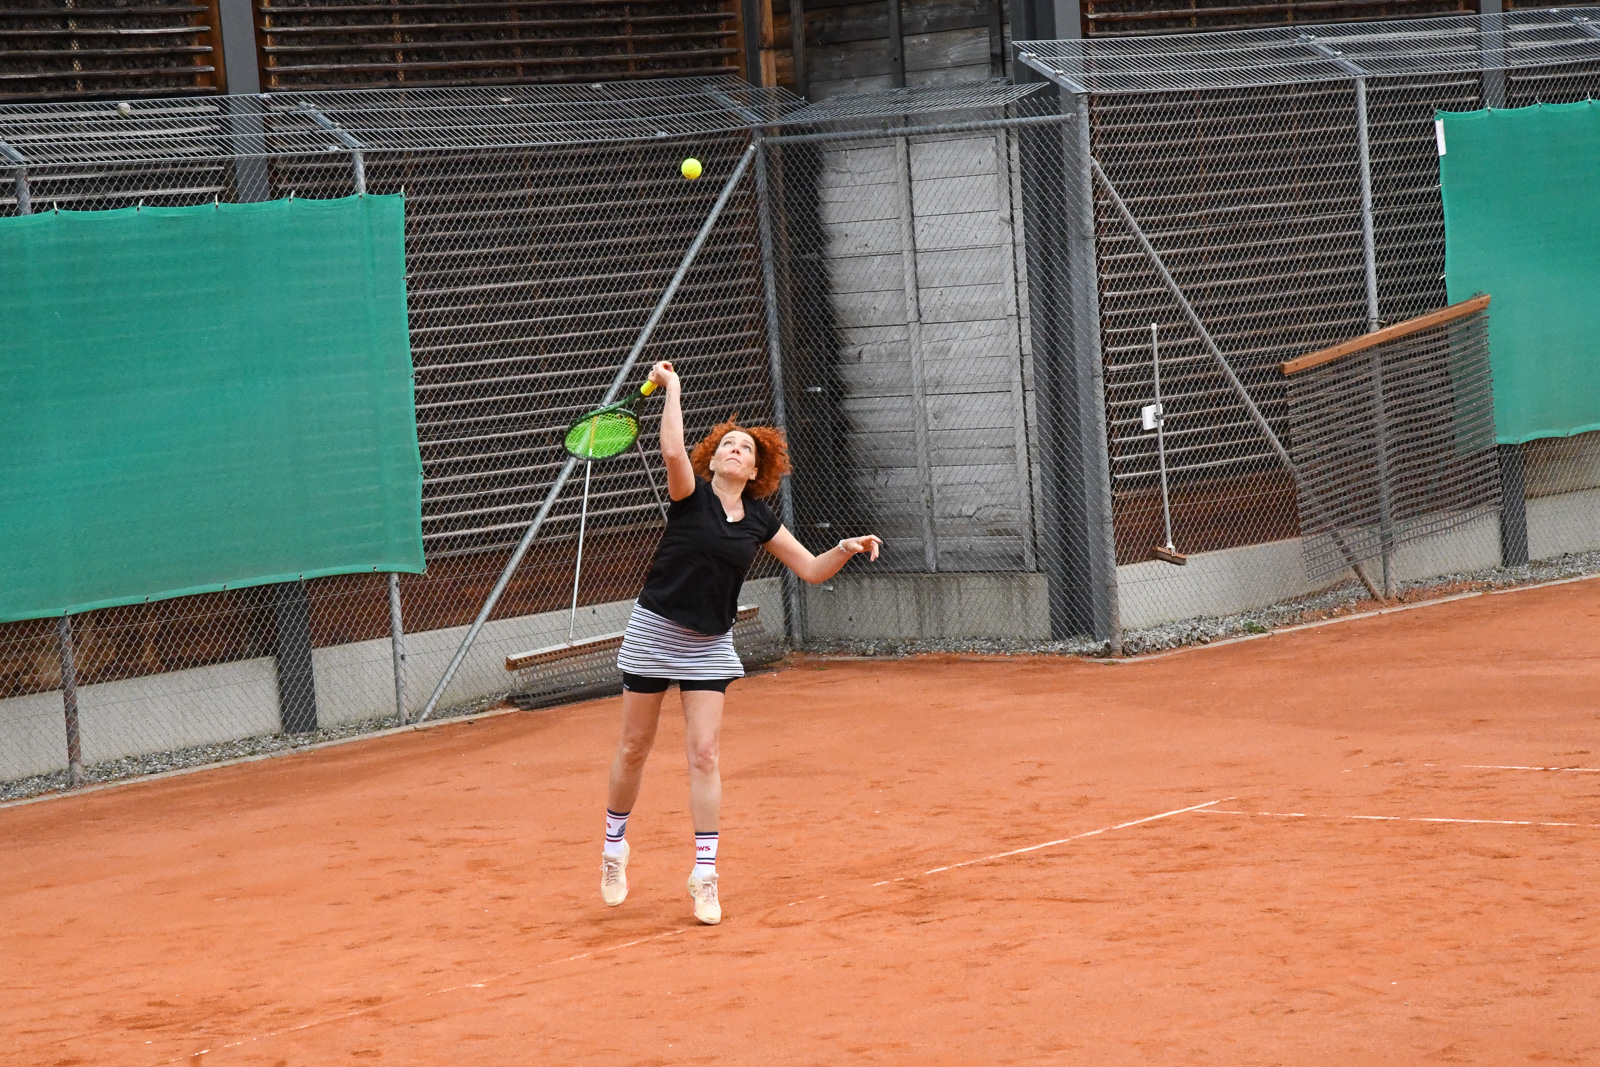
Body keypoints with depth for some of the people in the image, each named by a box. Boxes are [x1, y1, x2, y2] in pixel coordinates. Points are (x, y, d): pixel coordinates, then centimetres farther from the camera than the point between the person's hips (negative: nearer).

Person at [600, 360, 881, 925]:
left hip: (709, 645, 3)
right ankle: (615, 844, 29)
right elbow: (672, 451, -32)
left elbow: (811, 569, 7)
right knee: (634, 749, 7)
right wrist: (672, 387, -25)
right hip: (655, 631, -3)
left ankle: (704, 875, -2)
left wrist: (845, 549, -11)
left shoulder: (759, 521, 2)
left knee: (703, 755, -5)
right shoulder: (692, 495, -10)